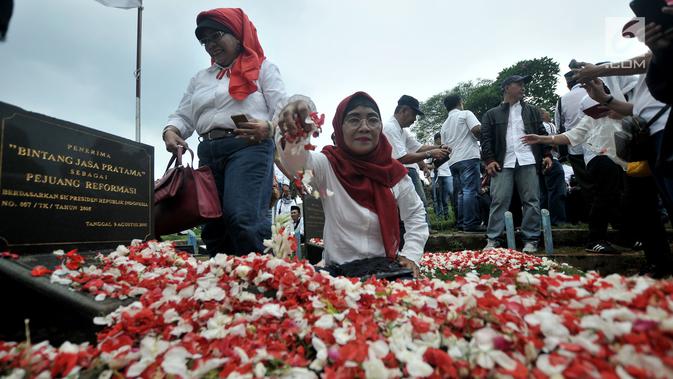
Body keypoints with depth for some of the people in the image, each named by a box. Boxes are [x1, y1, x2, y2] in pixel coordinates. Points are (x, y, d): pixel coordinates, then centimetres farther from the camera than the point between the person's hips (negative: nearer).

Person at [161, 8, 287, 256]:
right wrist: (170, 131, -4)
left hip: (248, 147, -5)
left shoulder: (261, 67, 12)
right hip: (209, 153, 6)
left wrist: (268, 128, -21)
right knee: (212, 227, 1)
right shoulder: (200, 78, 27)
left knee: (242, 217, -24)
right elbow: (183, 116, 20)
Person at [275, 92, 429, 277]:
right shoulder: (328, 165, -8)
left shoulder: (394, 171, 0)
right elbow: (298, 162, -31)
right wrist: (293, 134, -52)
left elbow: (416, 215, 12)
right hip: (338, 272, -1)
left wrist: (411, 256, -2)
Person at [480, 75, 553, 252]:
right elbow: (486, 138, 5)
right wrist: (489, 160, -7)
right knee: (499, 201, -6)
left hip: (528, 162, 2)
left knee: (531, 201, 0)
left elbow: (542, 134, 15)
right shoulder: (492, 114, 12)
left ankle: (531, 240, 6)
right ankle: (493, 240, -2)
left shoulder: (532, 111, 20)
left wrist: (547, 154, 3)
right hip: (502, 164, -2)